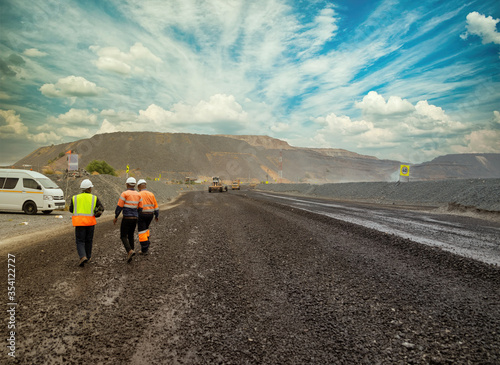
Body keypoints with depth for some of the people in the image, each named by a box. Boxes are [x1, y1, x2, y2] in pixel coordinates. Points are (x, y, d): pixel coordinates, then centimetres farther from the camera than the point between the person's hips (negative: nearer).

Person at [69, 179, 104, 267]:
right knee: (88, 241, 17)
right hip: (90, 222, 1)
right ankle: (88, 257, 27)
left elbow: (71, 209, 12)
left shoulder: (75, 198, 2)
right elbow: (101, 209, 0)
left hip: (79, 222, 0)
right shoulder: (94, 198, 0)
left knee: (80, 241, 4)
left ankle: (83, 257, -16)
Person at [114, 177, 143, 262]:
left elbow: (119, 207, -11)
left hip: (126, 218, -6)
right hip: (135, 218, 6)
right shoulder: (138, 195, 6)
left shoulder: (124, 194, -12)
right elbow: (140, 208, 8)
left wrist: (115, 217, 2)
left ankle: (130, 251, -20)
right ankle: (129, 255, 19)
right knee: (130, 236, 18)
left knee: (123, 237, 3)